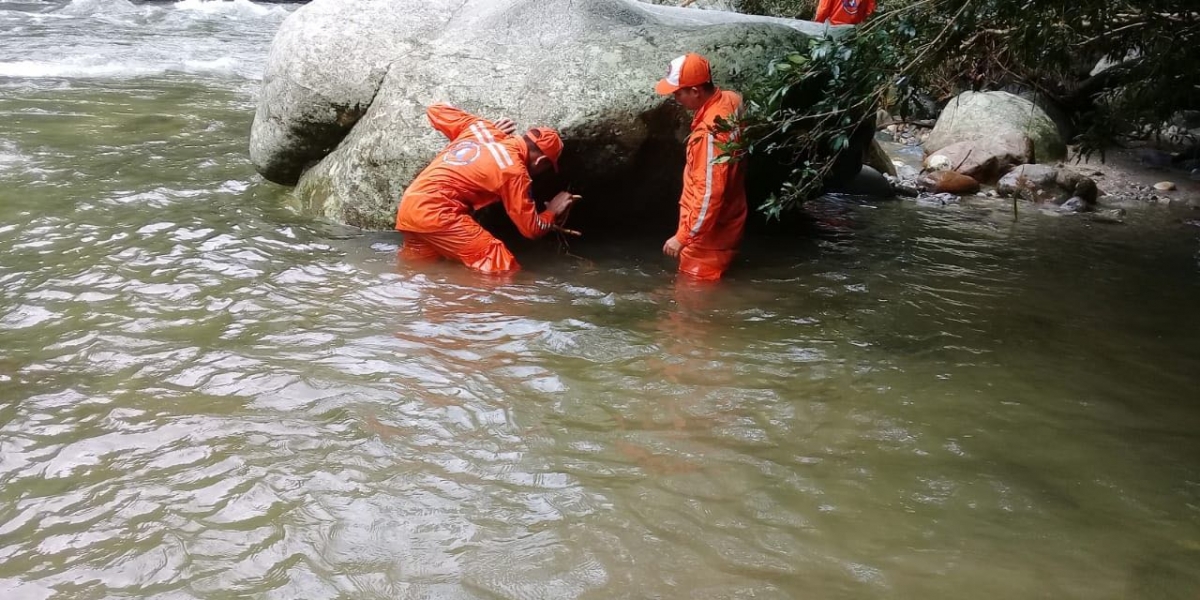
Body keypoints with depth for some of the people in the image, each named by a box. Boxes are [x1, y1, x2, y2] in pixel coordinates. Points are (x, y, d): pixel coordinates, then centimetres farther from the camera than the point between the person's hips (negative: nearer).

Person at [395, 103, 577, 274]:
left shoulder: (483, 127, 12)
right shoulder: (514, 169, -6)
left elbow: (435, 111, 25)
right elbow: (531, 229, 0)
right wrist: (552, 212, 19)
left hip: (409, 207, 9)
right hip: (434, 212, -8)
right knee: (502, 270, -10)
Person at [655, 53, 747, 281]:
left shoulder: (710, 132, -32)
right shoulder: (730, 100, -3)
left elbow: (709, 193, -31)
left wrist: (682, 237, -25)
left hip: (708, 234, -10)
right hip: (723, 224, 10)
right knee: (707, 287, 24)